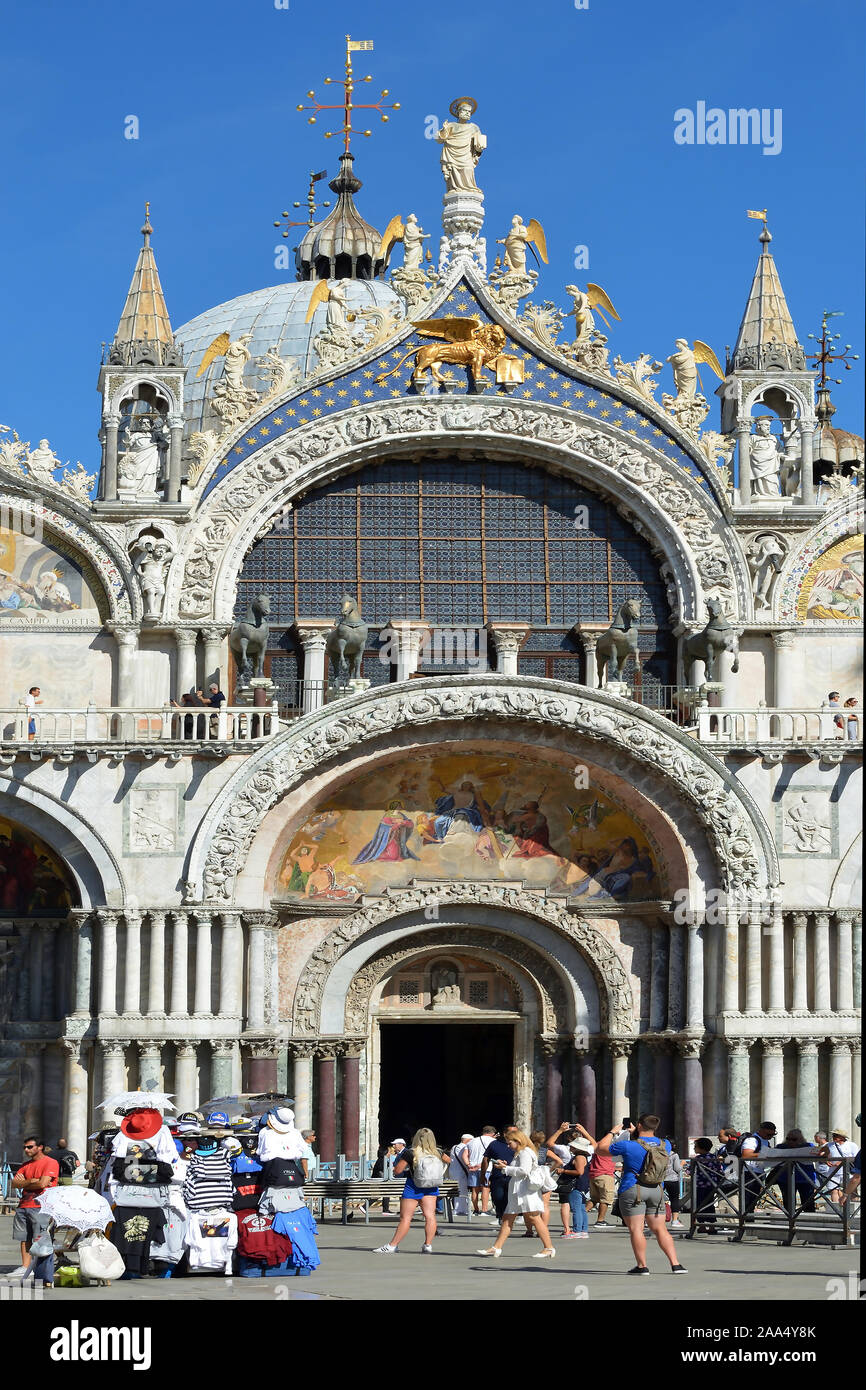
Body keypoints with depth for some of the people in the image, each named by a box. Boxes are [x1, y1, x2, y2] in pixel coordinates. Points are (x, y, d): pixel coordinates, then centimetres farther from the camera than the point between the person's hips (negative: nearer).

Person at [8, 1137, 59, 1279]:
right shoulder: (26, 1165, 20)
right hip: (23, 1206, 7)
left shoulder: (51, 1163, -3)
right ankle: (25, 1267, 9)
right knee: (25, 1239, 6)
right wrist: (32, 1181, -6)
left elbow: (43, 1183, -14)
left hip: (40, 1207, -7)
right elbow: (14, 1183, 9)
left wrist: (24, 1183, 1)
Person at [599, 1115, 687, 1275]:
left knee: (635, 1229, -1)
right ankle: (675, 1264, 2)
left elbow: (601, 1147, 0)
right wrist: (635, 1134, 36)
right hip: (657, 1190, 5)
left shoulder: (628, 1146, -11)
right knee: (660, 1229, 9)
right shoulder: (665, 1145, 4)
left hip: (632, 1190, -5)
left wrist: (612, 1132, 15)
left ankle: (642, 1266, -4)